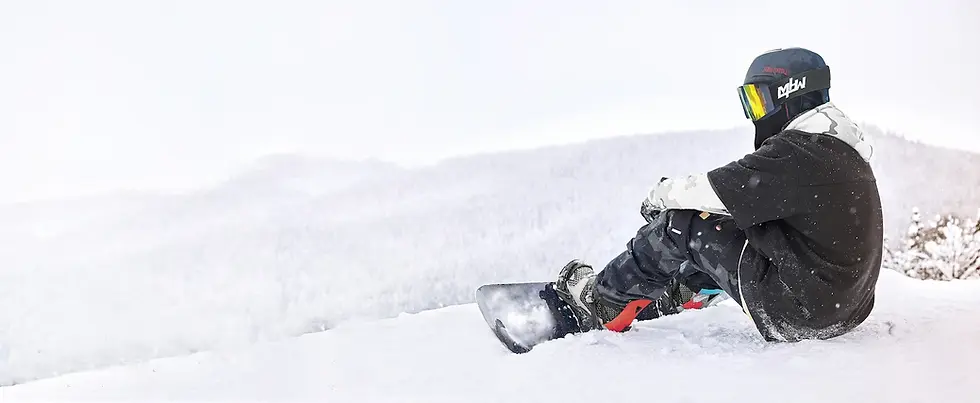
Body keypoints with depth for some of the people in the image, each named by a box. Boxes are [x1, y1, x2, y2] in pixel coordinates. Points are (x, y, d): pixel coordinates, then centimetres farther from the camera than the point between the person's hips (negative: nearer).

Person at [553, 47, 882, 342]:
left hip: (797, 315, -10)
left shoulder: (798, 151, -19)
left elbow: (713, 189, -16)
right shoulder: (840, 149, 13)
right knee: (722, 224, 21)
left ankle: (600, 302, 11)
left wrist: (661, 194, 4)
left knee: (681, 224, -5)